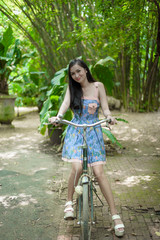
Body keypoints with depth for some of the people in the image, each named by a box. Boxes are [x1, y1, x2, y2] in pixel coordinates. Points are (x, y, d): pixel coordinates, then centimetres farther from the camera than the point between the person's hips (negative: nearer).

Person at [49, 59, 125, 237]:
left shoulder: (98, 86, 3)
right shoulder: (71, 88, 6)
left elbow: (105, 107, -3)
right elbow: (65, 103, -11)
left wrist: (109, 117, -26)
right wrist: (58, 117, -32)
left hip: (94, 132, 0)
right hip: (75, 132, 1)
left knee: (99, 172, -9)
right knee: (77, 167, -22)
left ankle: (115, 215, 1)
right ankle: (69, 202, 6)